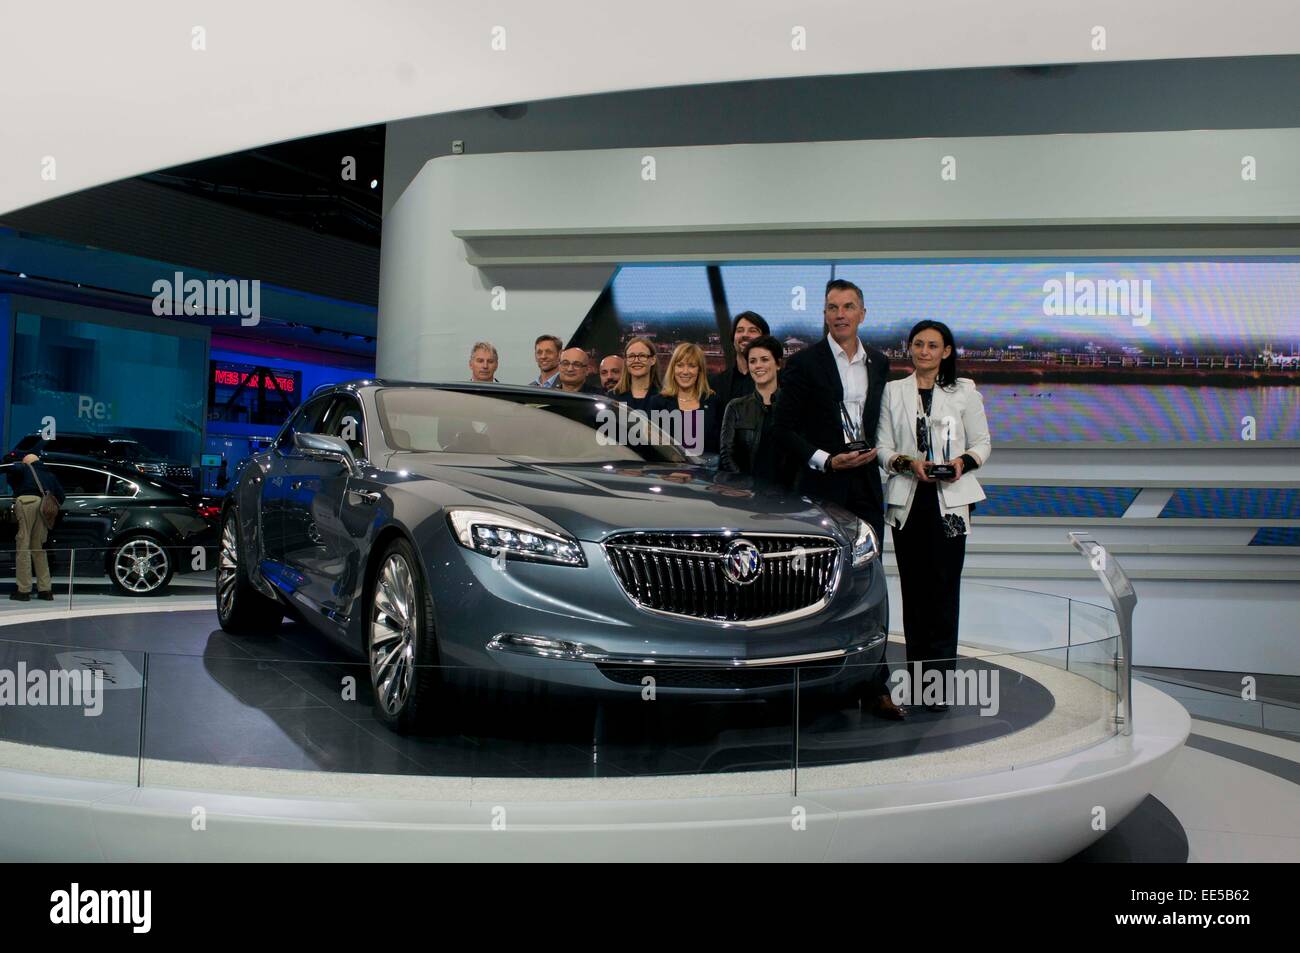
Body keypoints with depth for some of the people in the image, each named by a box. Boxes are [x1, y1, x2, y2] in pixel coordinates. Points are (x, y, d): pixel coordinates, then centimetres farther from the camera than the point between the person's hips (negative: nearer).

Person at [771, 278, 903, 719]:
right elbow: (782, 428, -4)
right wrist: (826, 460, -13)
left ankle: (875, 687, 6)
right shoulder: (804, 364, -2)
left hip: (865, 488, 4)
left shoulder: (879, 364, 13)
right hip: (821, 489, -4)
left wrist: (874, 450, 0)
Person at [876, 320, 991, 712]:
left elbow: (982, 443, 10)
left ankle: (941, 682, -4)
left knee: (944, 590, -6)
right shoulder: (893, 391, 11)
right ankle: (917, 676, 10)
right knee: (913, 590, 3)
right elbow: (882, 448, 7)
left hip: (950, 501, -1)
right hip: (907, 502, 2)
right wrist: (907, 463, -12)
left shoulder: (964, 391, 8)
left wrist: (964, 461, -11)